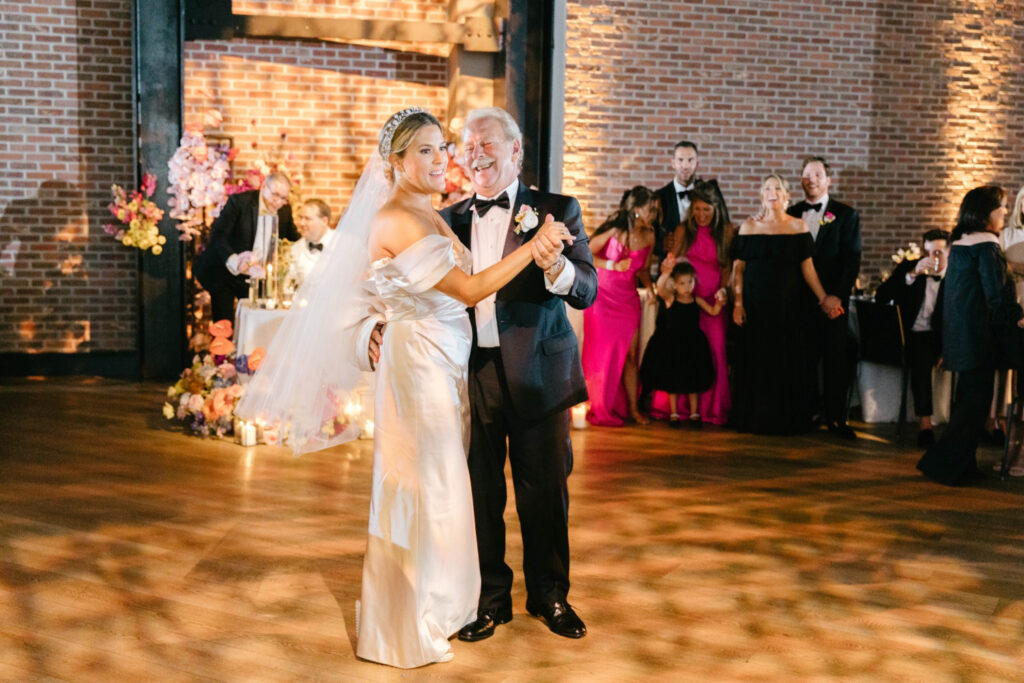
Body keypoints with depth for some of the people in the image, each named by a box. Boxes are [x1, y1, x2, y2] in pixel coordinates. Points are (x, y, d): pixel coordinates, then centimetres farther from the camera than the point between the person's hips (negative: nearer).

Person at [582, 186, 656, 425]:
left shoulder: (648, 236, 1)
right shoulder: (614, 231, -14)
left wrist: (651, 288, -3)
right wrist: (613, 265, -17)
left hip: (628, 300, 4)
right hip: (602, 297, -4)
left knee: (631, 356, 3)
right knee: (602, 354, 2)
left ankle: (632, 408, 12)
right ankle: (601, 410, 14)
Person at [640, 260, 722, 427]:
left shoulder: (697, 300, 2)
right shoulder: (670, 299, -8)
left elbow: (713, 311, 2)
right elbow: (660, 288, -27)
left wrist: (719, 302, -19)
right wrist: (665, 273, -44)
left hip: (693, 347, 3)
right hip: (672, 347, -2)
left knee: (693, 381, 10)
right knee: (672, 381, 6)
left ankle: (694, 413, 21)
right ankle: (673, 413, 17)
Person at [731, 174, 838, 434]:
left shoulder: (798, 226, 6)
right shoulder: (749, 226, 4)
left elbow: (807, 266, 3)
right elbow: (738, 268, 2)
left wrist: (823, 298, -6)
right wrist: (737, 303, -6)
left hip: (789, 305, 1)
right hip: (756, 305, -1)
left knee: (789, 362, 2)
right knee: (755, 362, 1)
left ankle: (788, 420, 13)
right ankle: (755, 420, 11)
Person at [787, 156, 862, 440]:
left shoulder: (846, 215, 4)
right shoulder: (791, 214, 12)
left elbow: (852, 260, -2)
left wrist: (838, 296, -12)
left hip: (832, 301, -2)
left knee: (837, 360, 0)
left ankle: (836, 418, 7)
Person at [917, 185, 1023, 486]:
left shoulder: (958, 244, 12)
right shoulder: (987, 247, -15)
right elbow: (997, 296, -19)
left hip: (959, 335, 9)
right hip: (979, 337, -9)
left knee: (967, 398, 15)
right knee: (977, 400, -2)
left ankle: (961, 466, 21)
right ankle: (945, 463, -2)